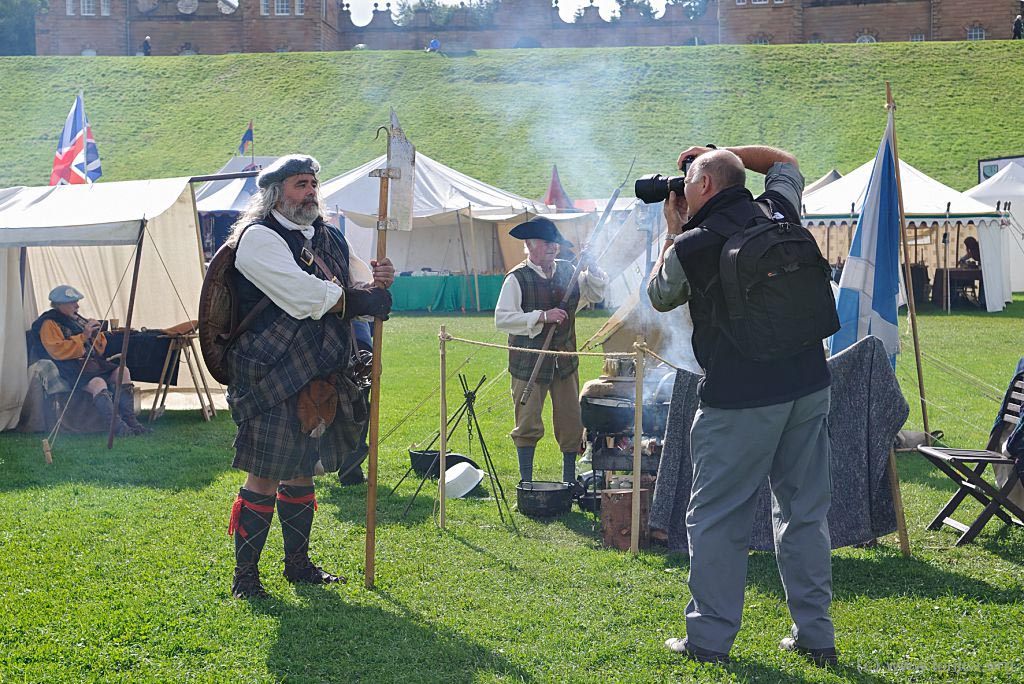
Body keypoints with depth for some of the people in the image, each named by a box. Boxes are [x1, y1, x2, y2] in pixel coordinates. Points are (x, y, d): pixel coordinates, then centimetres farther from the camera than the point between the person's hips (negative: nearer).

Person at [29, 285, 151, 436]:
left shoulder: (77, 319, 26)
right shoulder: (49, 323, 3)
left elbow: (99, 350, 27)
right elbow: (57, 351, -14)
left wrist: (97, 334, 6)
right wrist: (83, 337, -15)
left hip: (92, 361, 8)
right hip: (70, 366, -8)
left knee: (122, 371, -17)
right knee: (98, 383, -35)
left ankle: (130, 421, -20)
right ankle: (117, 427, -37)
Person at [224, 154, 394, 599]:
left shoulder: (327, 240, 16)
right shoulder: (258, 237, -9)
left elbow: (361, 293, 21)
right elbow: (305, 298, -21)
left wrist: (378, 281, -3)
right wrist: (364, 299, -11)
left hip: (320, 379, 8)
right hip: (272, 380, -8)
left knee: (302, 473, 17)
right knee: (264, 477, -5)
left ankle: (298, 564, 30)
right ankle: (244, 575, 6)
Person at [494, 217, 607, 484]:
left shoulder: (568, 271, 7)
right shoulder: (517, 278, -10)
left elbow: (597, 293, 16)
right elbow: (502, 319, -17)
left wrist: (591, 268, -3)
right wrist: (541, 316, -23)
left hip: (565, 360, 5)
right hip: (529, 362, -5)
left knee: (571, 423, 9)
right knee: (528, 425, 0)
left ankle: (570, 478, 24)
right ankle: (526, 481, 13)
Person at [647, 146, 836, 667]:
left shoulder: (691, 246, -7)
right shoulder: (778, 214, 6)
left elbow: (659, 296, 13)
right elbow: (785, 163, 30)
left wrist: (673, 230, 19)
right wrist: (722, 152, 27)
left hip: (739, 398, -6)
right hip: (808, 385, 6)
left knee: (716, 517, 4)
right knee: (805, 511, 12)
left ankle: (708, 638, 8)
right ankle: (815, 635, 18)